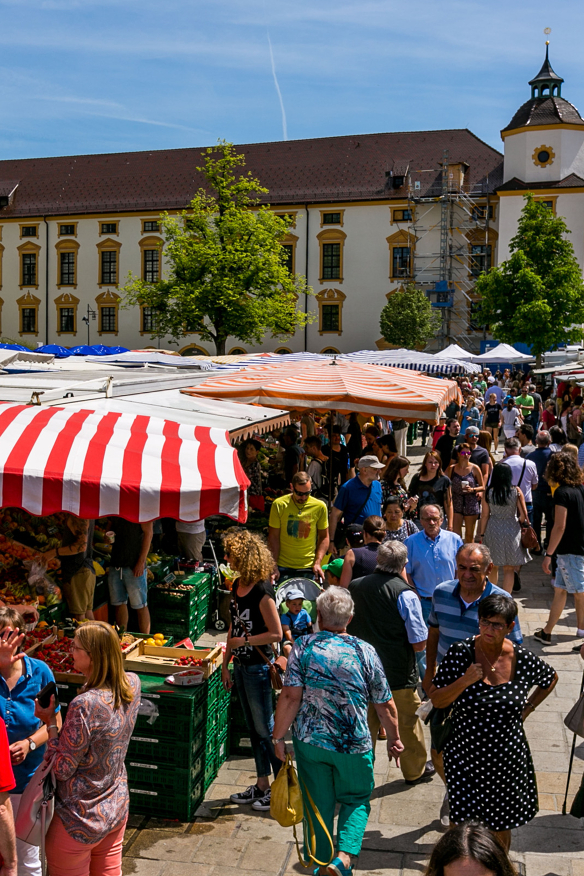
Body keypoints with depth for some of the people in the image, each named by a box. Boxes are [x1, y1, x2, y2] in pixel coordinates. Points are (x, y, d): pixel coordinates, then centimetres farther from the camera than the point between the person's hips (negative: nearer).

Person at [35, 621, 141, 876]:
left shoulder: (84, 705, -30)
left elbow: (63, 769, -19)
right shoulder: (132, 684, -9)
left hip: (81, 822, -7)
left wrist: (50, 722, -12)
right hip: (118, 808, 7)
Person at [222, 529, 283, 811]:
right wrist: (226, 664, 12)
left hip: (259, 666, -8)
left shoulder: (262, 591, -21)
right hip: (241, 666, 8)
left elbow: (276, 633, -19)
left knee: (265, 727, 3)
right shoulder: (237, 585, 5)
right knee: (253, 727, 17)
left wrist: (244, 641, -15)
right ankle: (262, 785, 29)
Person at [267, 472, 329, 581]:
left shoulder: (320, 507, -3)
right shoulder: (279, 505, -7)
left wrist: (317, 562, -6)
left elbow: (324, 537, 5)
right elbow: (273, 537, -4)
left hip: (308, 568, 1)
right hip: (283, 567, -1)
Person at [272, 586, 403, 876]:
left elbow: (290, 696, -15)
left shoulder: (303, 647, -9)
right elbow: (385, 705, -2)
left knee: (318, 804, 16)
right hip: (354, 744, 0)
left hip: (310, 742, 0)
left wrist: (278, 736, -5)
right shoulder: (365, 652, -7)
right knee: (356, 800, 20)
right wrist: (394, 738, 12)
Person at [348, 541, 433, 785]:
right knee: (408, 723, 17)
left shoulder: (355, 587, -4)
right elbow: (419, 643, -16)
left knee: (365, 725, 19)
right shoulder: (405, 594, -19)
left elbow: (345, 629, 9)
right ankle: (415, 770, 36)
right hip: (397, 674, -4)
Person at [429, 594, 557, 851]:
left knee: (501, 827, 16)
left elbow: (550, 679, 14)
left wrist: (527, 709, 7)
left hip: (508, 759, 2)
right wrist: (465, 681, -27)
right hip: (465, 755, -1)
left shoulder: (523, 659, -9)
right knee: (463, 825, 2)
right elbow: (437, 700, -12)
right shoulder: (459, 653, -14)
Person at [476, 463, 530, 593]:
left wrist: (481, 534, 8)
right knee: (509, 570, 5)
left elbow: (485, 516, -3)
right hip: (511, 532, -2)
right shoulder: (516, 491, -10)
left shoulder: (488, 492, -7)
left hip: (492, 530, 2)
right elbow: (523, 516, -6)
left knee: (493, 567, 19)